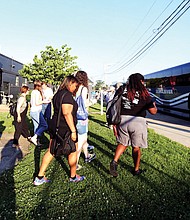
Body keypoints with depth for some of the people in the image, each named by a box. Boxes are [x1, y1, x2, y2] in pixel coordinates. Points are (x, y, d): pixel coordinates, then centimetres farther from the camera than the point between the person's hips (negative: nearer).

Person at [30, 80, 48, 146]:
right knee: (45, 125, -4)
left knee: (36, 126, 15)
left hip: (32, 111, 9)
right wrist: (43, 101, -6)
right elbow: (37, 103, -18)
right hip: (37, 111, -9)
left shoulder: (33, 92, 12)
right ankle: (34, 137, -10)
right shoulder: (37, 92, -13)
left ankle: (36, 140, 21)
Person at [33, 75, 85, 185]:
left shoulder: (58, 94, 12)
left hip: (55, 126, 9)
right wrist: (73, 131, -22)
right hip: (65, 129, -9)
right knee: (73, 152, 11)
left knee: (51, 151, 15)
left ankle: (40, 177, 23)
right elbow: (67, 113, -25)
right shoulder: (67, 95, -18)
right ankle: (73, 176, 29)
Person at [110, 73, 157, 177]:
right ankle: (136, 170, 30)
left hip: (122, 120, 3)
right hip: (137, 122, -3)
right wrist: (154, 106, 21)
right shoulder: (143, 93, -2)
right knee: (136, 147, 14)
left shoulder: (122, 89, 6)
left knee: (123, 143, 22)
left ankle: (114, 162, 7)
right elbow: (153, 111, -2)